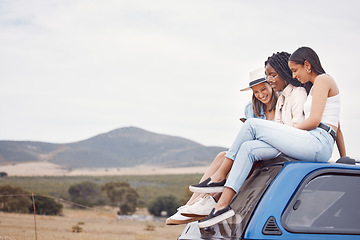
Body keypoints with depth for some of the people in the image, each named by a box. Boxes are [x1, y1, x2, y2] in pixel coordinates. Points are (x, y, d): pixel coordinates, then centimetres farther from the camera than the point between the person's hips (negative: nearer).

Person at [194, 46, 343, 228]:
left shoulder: (322, 80, -2)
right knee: (248, 148, -4)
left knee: (252, 125, -11)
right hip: (313, 147, 10)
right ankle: (222, 205, -13)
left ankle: (219, 177, -5)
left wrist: (289, 130, 0)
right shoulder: (315, 85, 29)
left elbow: (314, 120, -11)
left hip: (318, 143, -10)